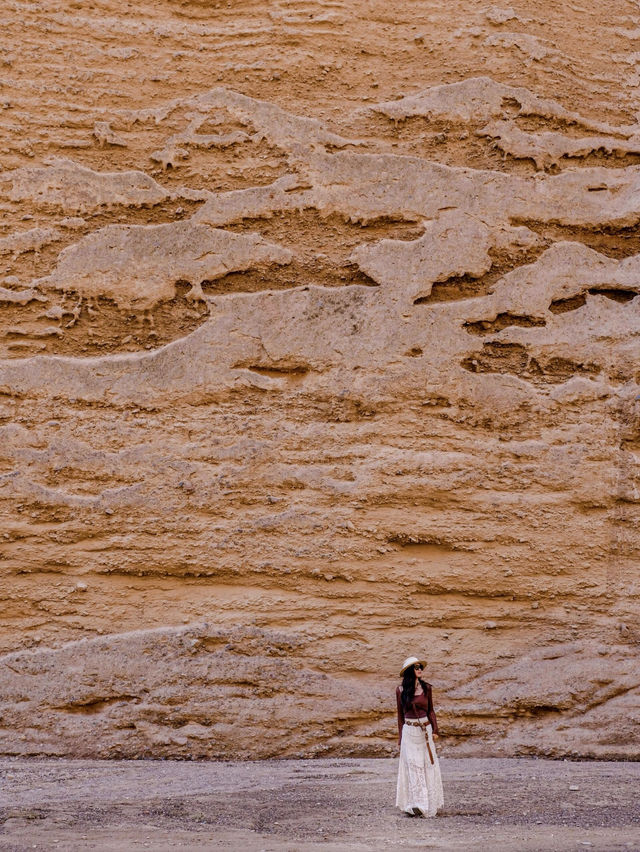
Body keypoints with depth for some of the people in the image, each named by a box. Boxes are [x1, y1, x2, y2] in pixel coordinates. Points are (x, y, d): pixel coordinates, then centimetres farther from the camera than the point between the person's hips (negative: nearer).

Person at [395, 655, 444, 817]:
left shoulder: (426, 688, 4)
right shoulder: (401, 691, 1)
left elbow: (431, 710, 11)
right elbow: (400, 715, 8)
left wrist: (435, 730, 0)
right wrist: (400, 738, 8)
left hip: (425, 730, 2)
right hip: (409, 731, -2)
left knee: (428, 766, 2)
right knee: (413, 766, -7)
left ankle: (430, 802, 11)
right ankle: (416, 804, -11)